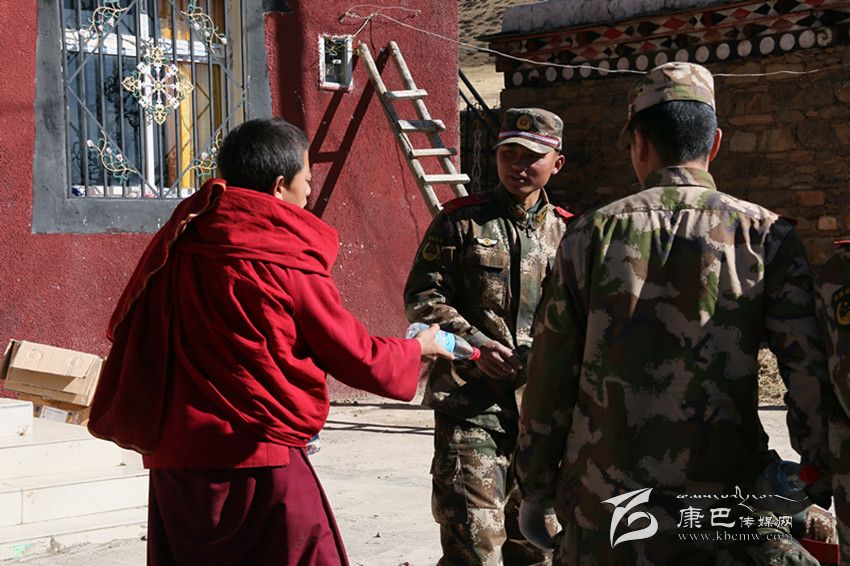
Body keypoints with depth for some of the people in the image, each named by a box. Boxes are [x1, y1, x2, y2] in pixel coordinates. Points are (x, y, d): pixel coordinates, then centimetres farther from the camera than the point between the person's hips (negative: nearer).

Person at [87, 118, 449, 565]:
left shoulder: (175, 246, 5)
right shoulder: (291, 263, -9)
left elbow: (129, 333, 10)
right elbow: (354, 357, -1)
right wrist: (418, 349, 17)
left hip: (173, 460, 6)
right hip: (258, 465, -6)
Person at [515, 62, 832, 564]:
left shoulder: (591, 234, 1)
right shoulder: (767, 236, -2)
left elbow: (549, 378, 3)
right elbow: (812, 374, -5)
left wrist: (536, 489, 12)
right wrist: (824, 493, 5)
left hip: (604, 508, 2)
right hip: (724, 502, -1)